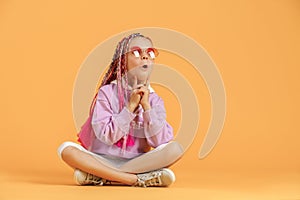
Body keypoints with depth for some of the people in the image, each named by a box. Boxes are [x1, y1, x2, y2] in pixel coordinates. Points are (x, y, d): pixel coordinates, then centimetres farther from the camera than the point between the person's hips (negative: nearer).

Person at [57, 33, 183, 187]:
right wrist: (131, 105, -15)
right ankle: (141, 179, -30)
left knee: (175, 149, -25)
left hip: (138, 161, 2)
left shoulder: (154, 99, 4)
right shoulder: (107, 93, -3)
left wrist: (146, 105, -13)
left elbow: (159, 142, -9)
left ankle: (99, 177, -25)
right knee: (66, 149, -27)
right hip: (103, 160, -1)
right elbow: (106, 136, -13)